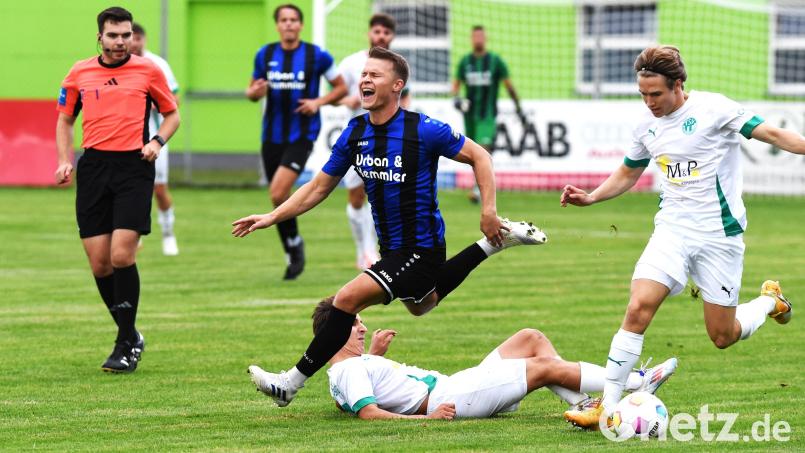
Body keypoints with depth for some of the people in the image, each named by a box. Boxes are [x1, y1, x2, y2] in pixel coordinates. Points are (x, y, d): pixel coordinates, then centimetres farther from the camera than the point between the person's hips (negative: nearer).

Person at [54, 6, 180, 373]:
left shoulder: (147, 70, 5)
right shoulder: (79, 74, 10)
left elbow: (171, 113, 14)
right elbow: (65, 120, 21)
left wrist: (157, 142, -5)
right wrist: (64, 161, 6)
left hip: (133, 167, -3)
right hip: (93, 167, 3)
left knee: (122, 256, -14)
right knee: (99, 263, 0)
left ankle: (125, 347, -3)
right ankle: (130, 335, 18)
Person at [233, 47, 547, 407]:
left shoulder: (423, 131, -20)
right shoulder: (354, 134, -3)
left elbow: (479, 157, -9)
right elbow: (319, 187, 7)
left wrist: (488, 210, -17)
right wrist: (272, 217, -2)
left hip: (421, 248, -8)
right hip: (391, 247, 8)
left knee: (348, 298, -20)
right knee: (420, 305, 32)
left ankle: (292, 382, -12)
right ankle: (495, 243, 42)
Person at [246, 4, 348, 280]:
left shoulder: (316, 55, -4)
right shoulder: (265, 55, 5)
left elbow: (341, 88, 5)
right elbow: (252, 91, 15)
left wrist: (318, 102, -12)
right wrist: (254, 92, -9)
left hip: (302, 135, -4)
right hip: (272, 135, 4)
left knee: (278, 194, -20)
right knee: (277, 197, 7)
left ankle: (295, 244, 2)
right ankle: (292, 257, 23)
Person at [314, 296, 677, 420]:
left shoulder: (355, 365, 17)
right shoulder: (349, 370, -12)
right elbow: (368, 412, -26)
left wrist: (374, 354, 25)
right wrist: (425, 417, -32)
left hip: (455, 387, 11)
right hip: (447, 398, -11)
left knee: (532, 339, 10)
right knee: (546, 366, -11)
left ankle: (582, 404, 0)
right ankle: (638, 381, -2)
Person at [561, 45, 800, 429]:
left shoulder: (714, 109, -12)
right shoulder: (647, 126, 6)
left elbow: (773, 134, -14)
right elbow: (628, 173, 23)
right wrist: (591, 197, 8)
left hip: (720, 235, -4)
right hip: (672, 231, 4)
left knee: (723, 336, 4)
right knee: (638, 308, -18)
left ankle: (769, 300, 38)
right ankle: (607, 408, -16)